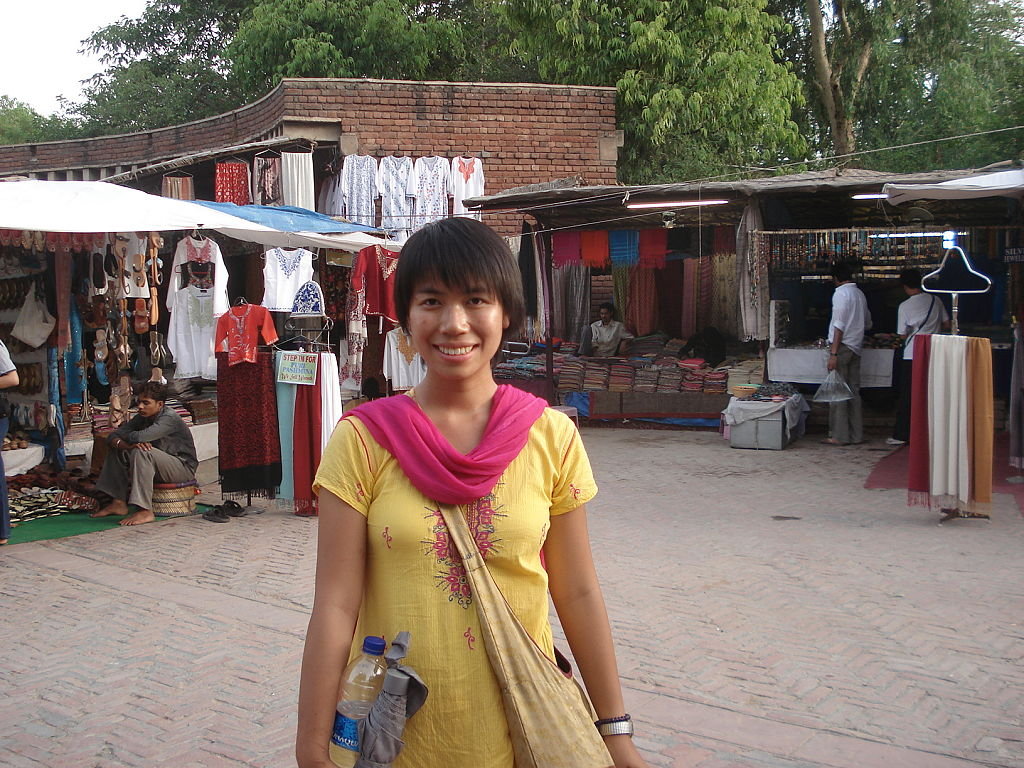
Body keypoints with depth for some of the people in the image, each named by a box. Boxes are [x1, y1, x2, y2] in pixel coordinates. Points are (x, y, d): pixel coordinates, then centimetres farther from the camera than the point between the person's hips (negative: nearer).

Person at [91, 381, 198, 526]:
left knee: (141, 452, -32)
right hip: (159, 467, 9)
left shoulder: (169, 418, -22)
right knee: (117, 449, 2)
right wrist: (127, 445, -25)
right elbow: (112, 437, -2)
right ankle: (119, 503, 2)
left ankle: (145, 511, -33)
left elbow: (140, 437, -36)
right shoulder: (142, 417, 4)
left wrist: (129, 437, -12)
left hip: (184, 467, -9)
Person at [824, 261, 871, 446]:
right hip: (856, 347, 8)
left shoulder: (841, 293, -11)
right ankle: (856, 434, 12)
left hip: (842, 345, -8)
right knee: (854, 391, 10)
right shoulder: (859, 294, 14)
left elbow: (839, 325, -17)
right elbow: (868, 323, 25)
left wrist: (833, 353, -18)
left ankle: (839, 435, -5)